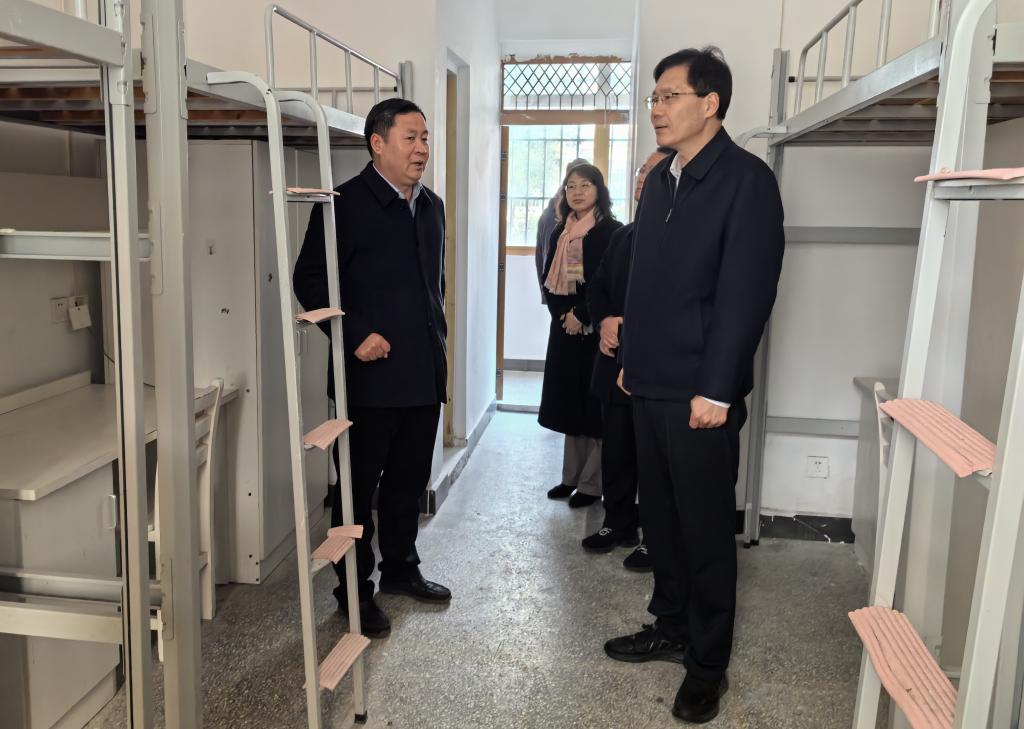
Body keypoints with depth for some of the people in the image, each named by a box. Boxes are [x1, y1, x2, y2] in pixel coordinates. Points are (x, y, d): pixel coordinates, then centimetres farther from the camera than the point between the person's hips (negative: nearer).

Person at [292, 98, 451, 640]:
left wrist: (437, 340, 14)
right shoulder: (346, 204, -9)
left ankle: (400, 568, 36)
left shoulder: (431, 206, 13)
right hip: (370, 373, -6)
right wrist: (354, 335, -17)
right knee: (359, 485, 6)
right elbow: (309, 279, -10)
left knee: (409, 479, 18)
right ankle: (354, 590, 21)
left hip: (424, 373, 7)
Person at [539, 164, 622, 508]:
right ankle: (571, 477, 20)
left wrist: (582, 316, -15)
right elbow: (549, 279, 11)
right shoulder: (560, 232, 12)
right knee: (569, 403, 10)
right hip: (565, 327, 6)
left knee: (594, 405, -2)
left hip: (596, 329, -6)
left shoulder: (611, 231, -7)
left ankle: (591, 484, 6)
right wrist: (563, 314, -3)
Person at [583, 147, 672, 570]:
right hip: (616, 362, 7)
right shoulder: (624, 235, 16)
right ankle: (618, 523, 30)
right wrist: (604, 321, -1)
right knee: (615, 449, 15)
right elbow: (598, 286, 19)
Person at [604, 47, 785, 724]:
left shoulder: (747, 179, -10)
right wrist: (631, 359, 15)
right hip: (650, 386, 7)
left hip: (701, 393, -7)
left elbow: (747, 292, -16)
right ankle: (671, 628, 34)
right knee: (660, 517, 16)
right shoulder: (660, 179, 12)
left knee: (706, 530, 5)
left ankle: (709, 663, 20)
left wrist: (716, 389, -18)